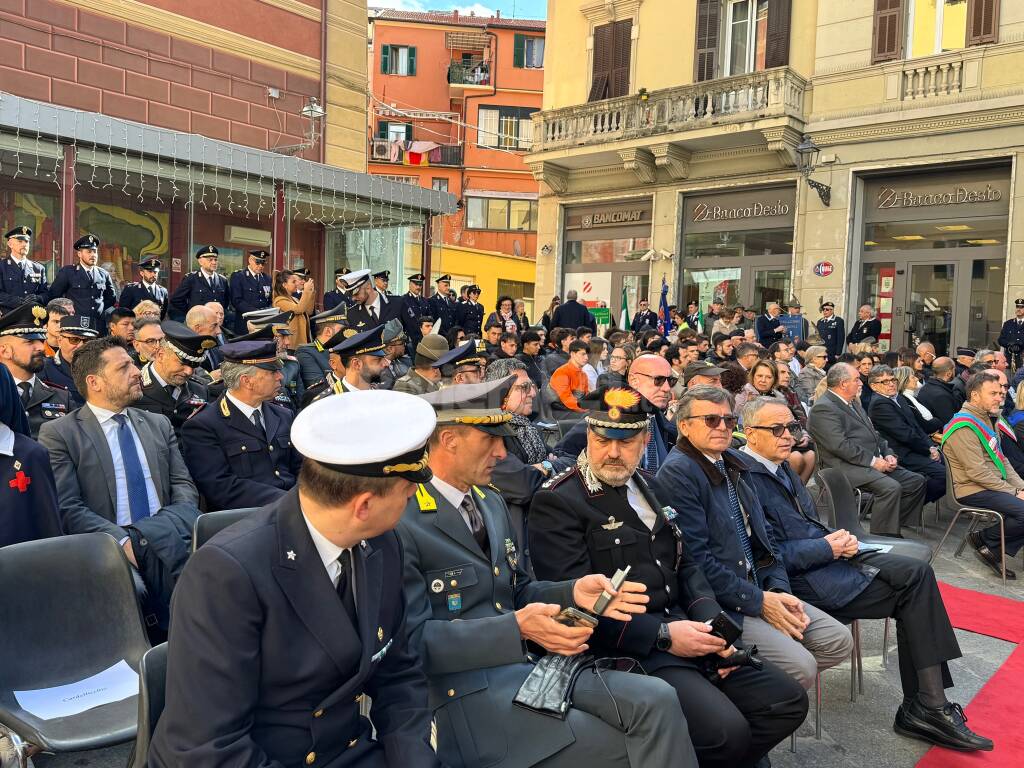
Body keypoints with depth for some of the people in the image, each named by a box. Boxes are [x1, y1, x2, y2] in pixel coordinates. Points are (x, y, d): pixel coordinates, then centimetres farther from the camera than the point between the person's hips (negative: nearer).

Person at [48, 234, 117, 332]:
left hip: (100, 327, 3)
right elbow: (53, 296, 4)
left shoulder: (104, 274, 14)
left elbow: (112, 298, 24)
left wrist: (100, 310, 12)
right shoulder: (66, 272, 4)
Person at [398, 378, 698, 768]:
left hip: (528, 664, 7)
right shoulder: (401, 521, -14)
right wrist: (516, 628, -25)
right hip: (463, 694, -7)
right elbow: (414, 639, -18)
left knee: (656, 699, -12)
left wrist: (573, 593, -2)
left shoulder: (490, 501, 14)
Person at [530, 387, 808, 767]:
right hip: (627, 651, -8)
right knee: (726, 732, -24)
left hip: (682, 629, 8)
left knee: (788, 701, 2)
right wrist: (662, 634, -19)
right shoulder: (557, 503, -11)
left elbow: (686, 565, 16)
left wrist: (711, 621, -2)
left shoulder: (646, 486, 14)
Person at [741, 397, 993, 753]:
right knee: (910, 586, -12)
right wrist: (827, 547, -17)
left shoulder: (779, 465, 14)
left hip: (826, 551, 9)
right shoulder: (746, 477, -17)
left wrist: (837, 537, 0)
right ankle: (925, 707, 2)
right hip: (801, 576, -9)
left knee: (917, 572, -7)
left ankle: (927, 706, -6)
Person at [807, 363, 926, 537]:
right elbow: (840, 445, -21)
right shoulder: (823, 408, -12)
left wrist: (887, 455, 5)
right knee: (891, 488, -28)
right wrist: (873, 461, -18)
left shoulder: (853, 402, 20)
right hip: (847, 467, -10)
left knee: (917, 481, 3)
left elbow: (873, 434, 22)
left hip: (875, 462, 10)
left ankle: (896, 527, 9)